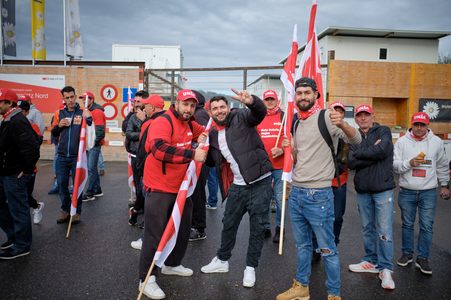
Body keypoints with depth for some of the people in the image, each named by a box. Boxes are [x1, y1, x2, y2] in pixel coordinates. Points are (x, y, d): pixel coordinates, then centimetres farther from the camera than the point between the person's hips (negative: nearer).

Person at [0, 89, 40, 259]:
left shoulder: (18, 122, -21)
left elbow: (32, 147, -30)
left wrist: (27, 170, -21)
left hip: (15, 176, -10)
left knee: (18, 210, 2)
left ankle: (22, 246, 16)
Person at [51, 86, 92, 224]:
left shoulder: (83, 113, 0)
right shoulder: (59, 113, 10)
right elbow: (54, 133, 17)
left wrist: (88, 118, -21)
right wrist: (59, 125, -3)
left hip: (77, 156, -3)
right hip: (62, 156, 3)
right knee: (62, 184, 7)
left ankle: (77, 212, 17)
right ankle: (65, 210, 22)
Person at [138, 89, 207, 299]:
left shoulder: (189, 124, 9)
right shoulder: (162, 122, -18)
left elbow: (202, 131, 29)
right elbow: (159, 148, -34)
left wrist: (202, 136, 3)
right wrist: (192, 154, -38)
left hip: (180, 187, 9)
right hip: (159, 189, -9)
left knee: (183, 229, 20)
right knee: (155, 234, -2)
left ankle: (172, 265, 40)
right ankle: (146, 279, 12)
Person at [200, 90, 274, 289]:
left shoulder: (241, 118, -5)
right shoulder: (213, 134, 10)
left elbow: (260, 112, -25)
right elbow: (212, 161, 18)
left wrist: (251, 101, -47)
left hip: (260, 181, -5)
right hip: (238, 185, 5)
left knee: (257, 226, 5)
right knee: (229, 224, 16)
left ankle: (251, 267, 22)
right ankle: (222, 260, 36)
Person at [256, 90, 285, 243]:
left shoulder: (284, 117, 3)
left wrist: (282, 150, -14)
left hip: (280, 165, -3)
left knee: (280, 198, 3)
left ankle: (279, 228, 18)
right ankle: (265, 227, 22)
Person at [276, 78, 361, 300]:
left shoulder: (326, 116, -9)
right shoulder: (297, 124, 13)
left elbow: (356, 140, -21)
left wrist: (342, 125, -40)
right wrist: (290, 149, 0)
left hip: (318, 195, -7)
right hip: (296, 192, 7)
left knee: (327, 248, 4)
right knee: (302, 245, 19)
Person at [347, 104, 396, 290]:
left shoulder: (384, 131, 3)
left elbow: (382, 151, -17)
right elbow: (351, 163, -4)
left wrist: (359, 153, -7)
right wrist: (373, 154, -11)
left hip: (383, 188, -4)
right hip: (362, 190, 4)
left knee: (384, 231, -3)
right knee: (367, 229, 13)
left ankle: (385, 269, 8)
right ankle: (371, 262, 27)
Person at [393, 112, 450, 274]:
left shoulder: (436, 141, 4)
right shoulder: (402, 141, -1)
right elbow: (394, 164, -4)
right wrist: (409, 163, -20)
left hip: (428, 192, 0)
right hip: (406, 192, 0)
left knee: (426, 226, 1)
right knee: (407, 224, 11)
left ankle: (422, 258, 14)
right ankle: (407, 253, 26)